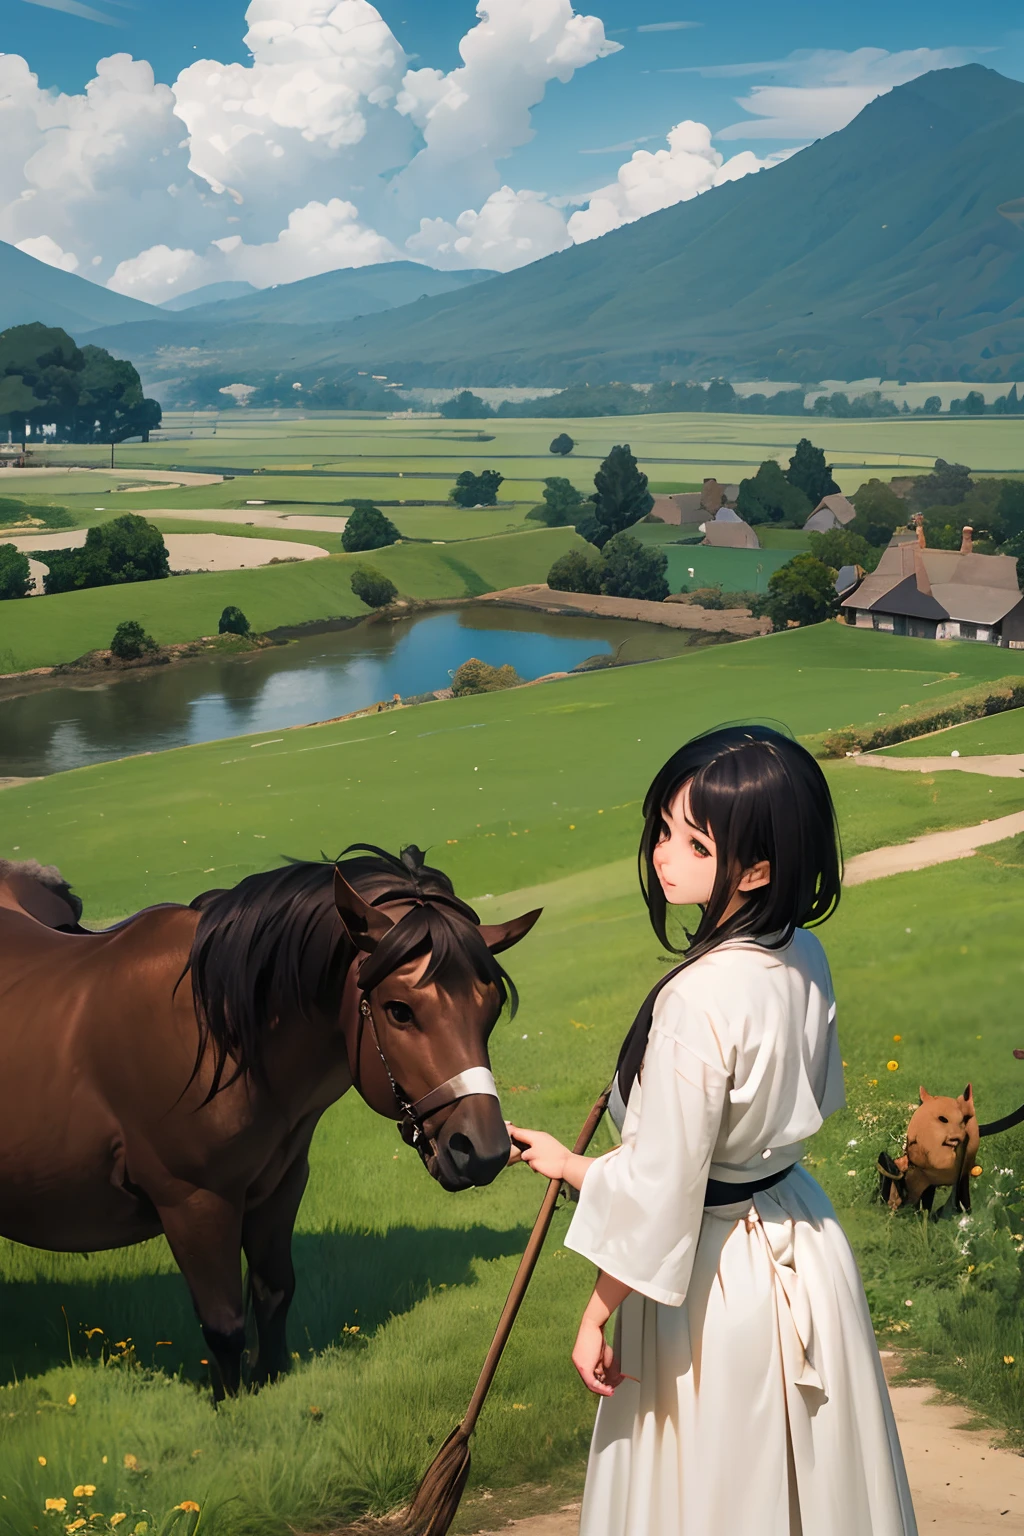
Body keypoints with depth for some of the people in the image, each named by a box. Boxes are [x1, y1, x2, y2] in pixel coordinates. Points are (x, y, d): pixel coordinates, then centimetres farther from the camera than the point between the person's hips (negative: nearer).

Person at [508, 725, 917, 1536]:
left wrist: (598, 1314, -9)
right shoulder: (805, 957, -7)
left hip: (718, 1280, -7)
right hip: (805, 1236, 7)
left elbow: (657, 1188, -25)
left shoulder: (698, 1002, -30)